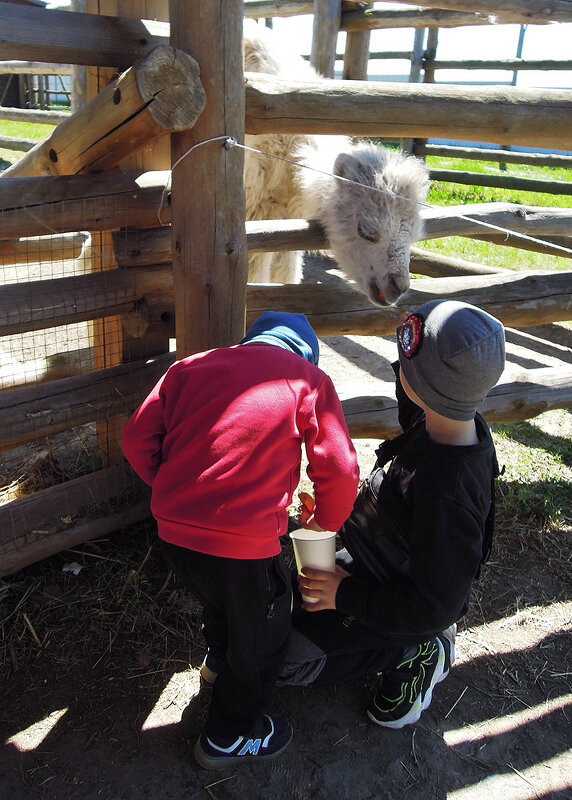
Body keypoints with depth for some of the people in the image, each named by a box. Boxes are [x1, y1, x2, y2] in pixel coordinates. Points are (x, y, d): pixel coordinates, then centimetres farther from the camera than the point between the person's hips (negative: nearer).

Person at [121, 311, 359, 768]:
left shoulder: (190, 366, 8)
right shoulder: (310, 381, -1)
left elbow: (137, 439, 4)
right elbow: (340, 470, -4)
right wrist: (327, 520, 16)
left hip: (173, 533, 5)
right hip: (244, 546, -5)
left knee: (218, 597, 36)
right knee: (260, 640, 23)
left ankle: (219, 660, 62)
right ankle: (230, 738, 42)